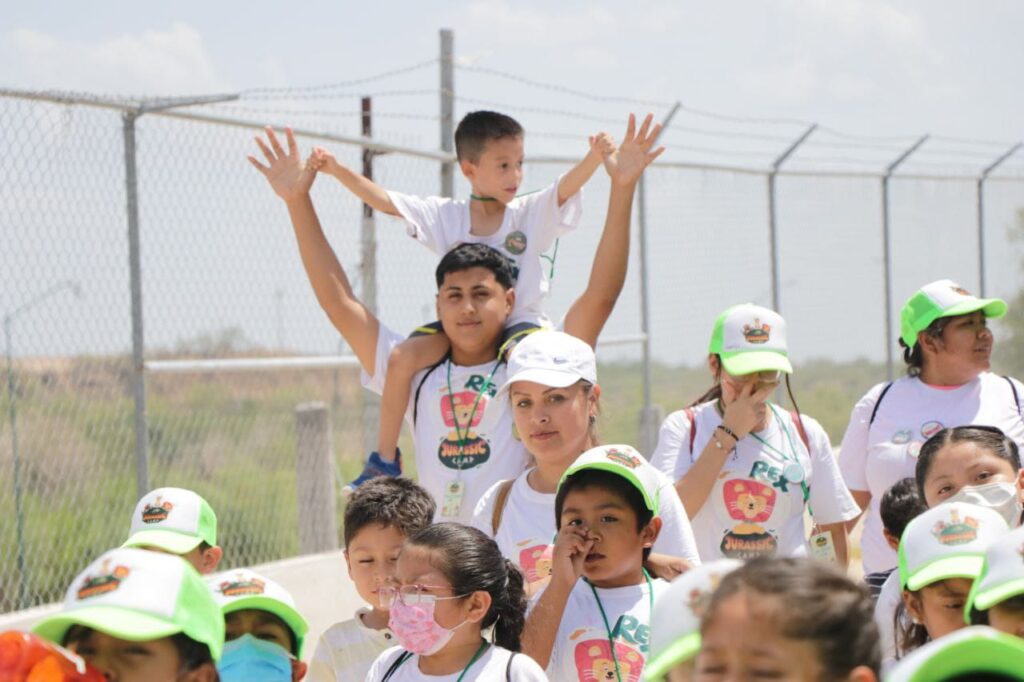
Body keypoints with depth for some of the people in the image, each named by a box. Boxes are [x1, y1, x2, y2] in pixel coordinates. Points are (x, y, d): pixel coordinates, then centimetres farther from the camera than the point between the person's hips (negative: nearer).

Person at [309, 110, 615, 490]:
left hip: (519, 321, -2)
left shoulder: (531, 214, 2)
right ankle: (385, 459, -6)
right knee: (403, 357, -21)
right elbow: (383, 201, 1)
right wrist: (337, 170, -11)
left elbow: (567, 188, -15)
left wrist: (595, 157, -36)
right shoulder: (445, 216, 5)